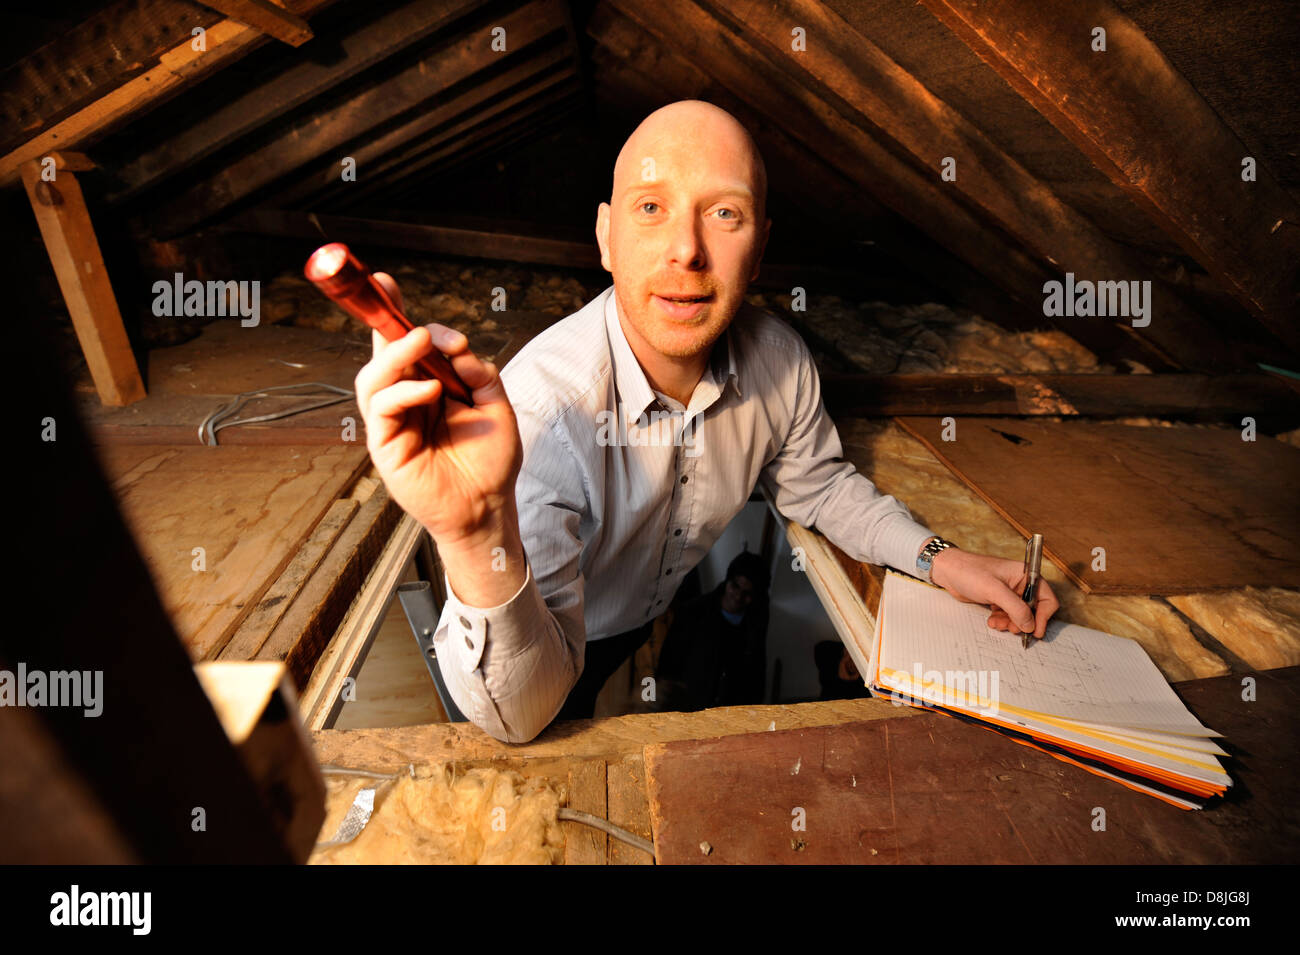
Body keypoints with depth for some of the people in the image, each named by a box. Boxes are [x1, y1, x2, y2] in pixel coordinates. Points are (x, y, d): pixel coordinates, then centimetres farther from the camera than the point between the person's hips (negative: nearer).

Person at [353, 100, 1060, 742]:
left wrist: (938, 558, -10)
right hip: (572, 652, -3)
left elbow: (818, 484, 3)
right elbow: (519, 719, -40)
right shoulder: (537, 409, -38)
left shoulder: (778, 360, -19)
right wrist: (475, 535, -60)